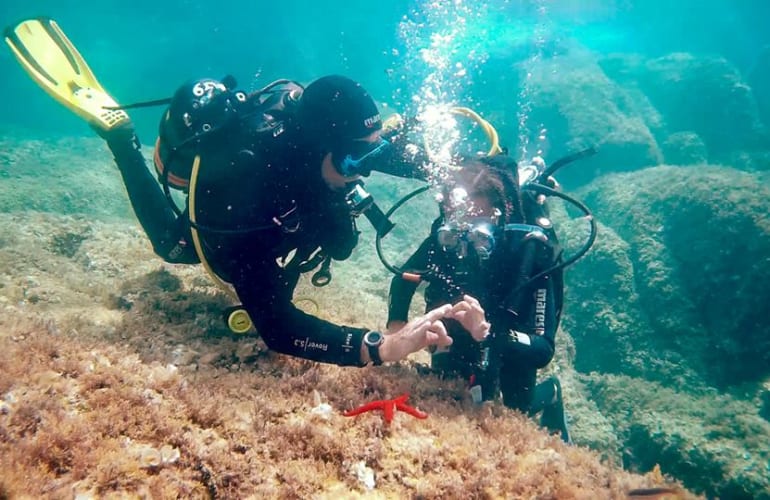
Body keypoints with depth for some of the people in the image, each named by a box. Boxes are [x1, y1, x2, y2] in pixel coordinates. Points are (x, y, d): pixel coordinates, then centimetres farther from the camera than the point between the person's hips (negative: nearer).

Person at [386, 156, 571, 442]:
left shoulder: (531, 251, -36)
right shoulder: (444, 238, -27)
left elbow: (543, 350, -37)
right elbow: (403, 280, -6)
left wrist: (486, 331, -53)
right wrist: (396, 323, -23)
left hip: (510, 352, -3)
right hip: (455, 350, 4)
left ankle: (548, 396, 36)